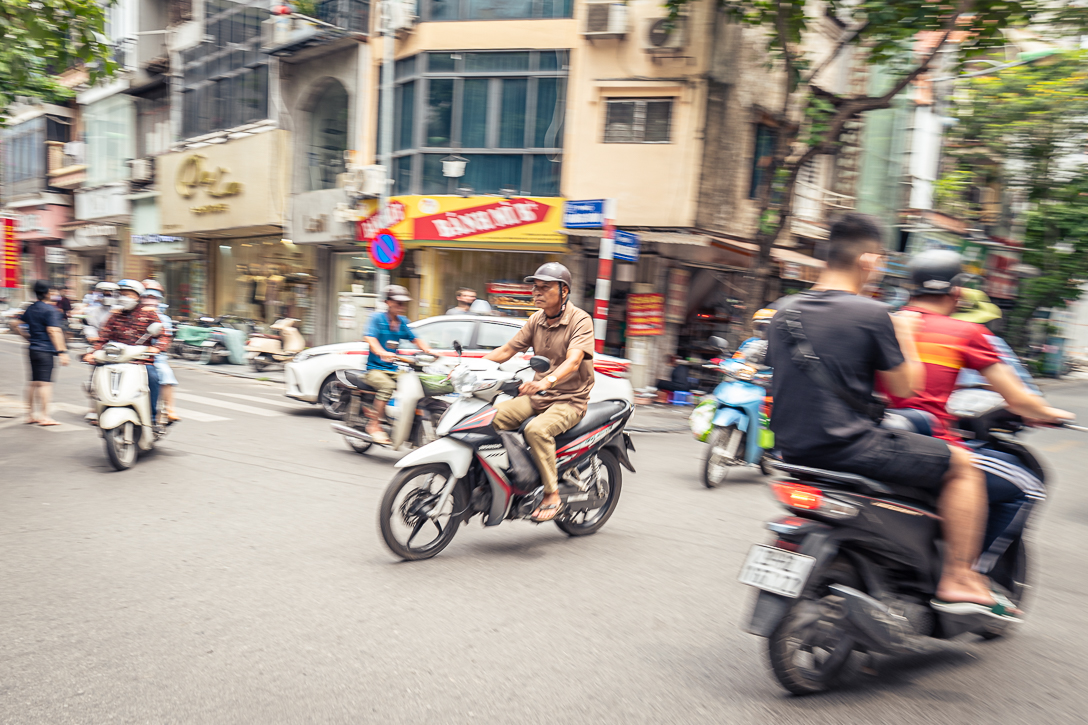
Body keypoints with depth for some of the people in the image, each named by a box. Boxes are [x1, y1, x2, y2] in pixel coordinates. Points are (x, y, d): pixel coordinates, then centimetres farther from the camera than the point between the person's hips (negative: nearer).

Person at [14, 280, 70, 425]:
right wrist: (62, 351, -20)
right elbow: (53, 331, -19)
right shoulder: (50, 310, -11)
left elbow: (17, 326, 20)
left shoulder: (29, 309, 13)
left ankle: (30, 414, 19)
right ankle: (45, 417, -7)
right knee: (45, 383, -7)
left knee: (34, 383, 14)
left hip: (33, 349, 8)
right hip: (46, 351, -8)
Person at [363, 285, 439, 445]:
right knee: (388, 385, -35)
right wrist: (382, 353, -37)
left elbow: (414, 339, 16)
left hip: (394, 370, 5)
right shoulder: (377, 318, -3)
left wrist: (429, 350, -5)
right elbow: (370, 338, -17)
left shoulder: (402, 322, 15)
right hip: (375, 368, -5)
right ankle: (374, 425, -24)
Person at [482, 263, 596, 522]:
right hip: (537, 396, 7)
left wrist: (547, 381, -47)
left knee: (537, 430, -34)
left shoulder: (580, 320, -12)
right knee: (492, 416, -16)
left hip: (569, 400, -6)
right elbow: (506, 350, 9)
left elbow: (573, 362, -28)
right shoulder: (536, 320, 9)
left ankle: (552, 494, -18)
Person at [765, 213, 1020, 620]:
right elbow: (903, 386, -3)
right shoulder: (871, 314, -12)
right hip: (849, 447, -7)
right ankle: (957, 579, 13)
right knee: (961, 465, 10)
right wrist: (905, 334, 12)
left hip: (792, 448, 8)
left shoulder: (784, 310, 6)